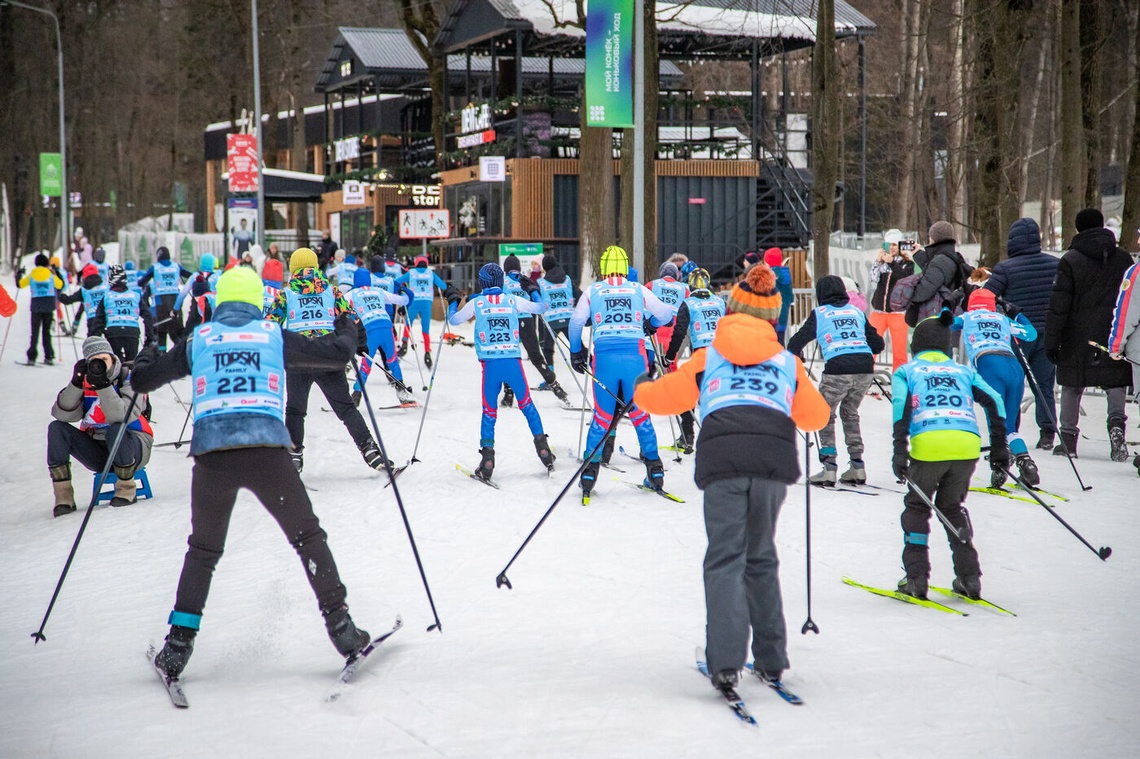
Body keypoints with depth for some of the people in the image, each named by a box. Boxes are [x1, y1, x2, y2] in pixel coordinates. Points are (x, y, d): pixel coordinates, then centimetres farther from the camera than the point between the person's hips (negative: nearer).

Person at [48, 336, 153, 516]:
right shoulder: (85, 381, 1)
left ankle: (126, 489, -16)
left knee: (116, 431, -36)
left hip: (131, 449, -5)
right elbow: (62, 415, -13)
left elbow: (122, 417, -28)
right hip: (98, 451, 5)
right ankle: (63, 497, -18)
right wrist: (76, 383, -24)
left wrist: (103, 386, -33)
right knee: (57, 429, -13)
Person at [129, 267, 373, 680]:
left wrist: (145, 360, 45)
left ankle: (178, 644, 13)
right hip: (265, 449, -1)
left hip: (211, 453, 1)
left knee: (203, 549, 19)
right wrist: (346, 331, 42)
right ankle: (340, 627, 8)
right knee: (308, 537, 12)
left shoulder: (197, 340, 16)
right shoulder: (274, 336, 14)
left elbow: (142, 380, 22)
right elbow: (336, 355, 20)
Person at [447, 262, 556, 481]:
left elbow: (453, 319, 16)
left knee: (489, 412, 6)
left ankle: (487, 462, 2)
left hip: (490, 364, -1)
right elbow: (541, 307, 18)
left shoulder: (476, 303, 2)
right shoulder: (513, 300, 4)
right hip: (513, 362, 1)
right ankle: (543, 451, 13)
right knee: (527, 405, 14)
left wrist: (452, 301, 34)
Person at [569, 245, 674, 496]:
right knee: (640, 414, 11)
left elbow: (576, 323, 6)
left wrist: (576, 352, 21)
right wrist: (645, 324, 34)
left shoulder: (592, 292, 8)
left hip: (604, 356, 0)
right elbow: (666, 316, 13)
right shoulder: (639, 290, 9)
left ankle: (590, 472, 8)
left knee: (602, 416, 9)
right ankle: (654, 470, 13)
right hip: (634, 355, 0)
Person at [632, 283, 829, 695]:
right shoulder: (788, 362, 26)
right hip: (774, 457, 2)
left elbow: (663, 397, 20)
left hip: (722, 458, -2)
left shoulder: (708, 356, 23)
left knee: (725, 560, -2)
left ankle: (726, 661, -18)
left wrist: (640, 389, 43)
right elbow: (816, 416, 31)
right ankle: (771, 660, 18)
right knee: (761, 559, 17)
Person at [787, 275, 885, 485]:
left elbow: (794, 344, 8)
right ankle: (857, 466, 20)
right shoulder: (857, 312, 21)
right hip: (865, 368, 4)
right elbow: (878, 345, 21)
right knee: (850, 413, 24)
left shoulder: (819, 313, 11)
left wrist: (797, 357, 30)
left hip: (838, 369, -4)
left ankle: (829, 467, 4)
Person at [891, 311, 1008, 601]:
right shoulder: (963, 371, 27)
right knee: (952, 506, 25)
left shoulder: (906, 371, 19)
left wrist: (900, 451, -7)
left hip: (928, 445, -3)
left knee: (916, 506, 19)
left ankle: (916, 577, 9)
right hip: (968, 445, 3)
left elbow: (901, 406, -1)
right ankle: (969, 577, 17)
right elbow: (994, 401, 14)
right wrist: (999, 447, 16)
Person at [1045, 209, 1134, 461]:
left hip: (1078, 339, -2)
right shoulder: (1123, 259, 5)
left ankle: (1068, 438, 12)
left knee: (1072, 387, 9)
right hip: (1115, 336, 2)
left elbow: (1059, 305, -8)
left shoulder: (1070, 260, -5)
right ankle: (1116, 422, -18)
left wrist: (1052, 340, -4)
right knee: (1115, 384, 7)